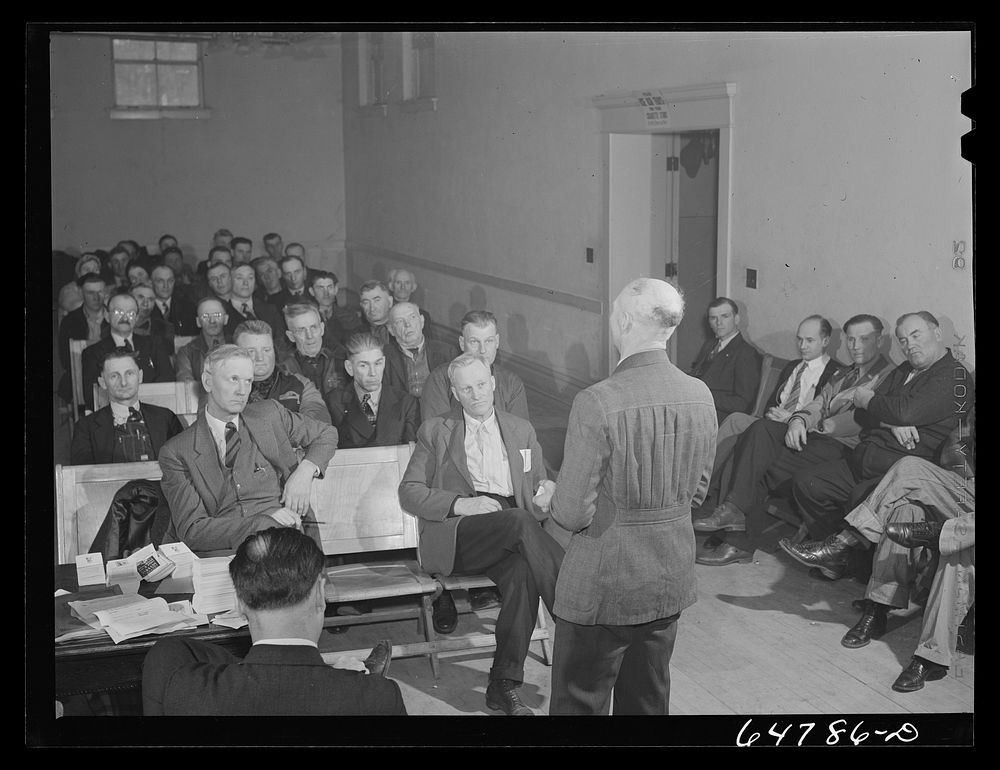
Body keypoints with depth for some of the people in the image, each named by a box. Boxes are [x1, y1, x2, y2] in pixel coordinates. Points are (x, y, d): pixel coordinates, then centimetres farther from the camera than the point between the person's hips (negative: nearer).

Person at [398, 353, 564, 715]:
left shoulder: (521, 430, 23)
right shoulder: (435, 431, 15)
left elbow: (539, 486, 23)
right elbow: (409, 493, 6)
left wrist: (546, 493, -3)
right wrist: (461, 503, -10)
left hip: (512, 527, 3)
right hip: (455, 534, -2)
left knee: (523, 573, -33)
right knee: (520, 521, -34)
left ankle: (503, 685, -28)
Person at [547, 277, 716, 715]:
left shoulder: (597, 404, -23)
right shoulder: (701, 396, -4)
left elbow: (573, 513, -19)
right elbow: (697, 492, 8)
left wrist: (553, 503, 2)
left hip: (602, 587, -6)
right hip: (671, 582, 6)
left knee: (579, 702, 9)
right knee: (648, 700, 20)